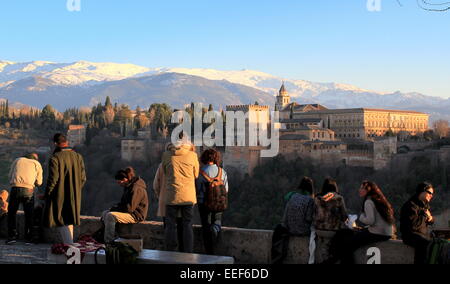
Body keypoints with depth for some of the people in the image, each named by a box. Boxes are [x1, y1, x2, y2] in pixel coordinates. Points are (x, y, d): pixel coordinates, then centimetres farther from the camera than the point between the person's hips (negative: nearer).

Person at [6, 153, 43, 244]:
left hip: (15, 189, 1)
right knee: (29, 214, 11)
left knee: (11, 212, 11)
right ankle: (28, 237, 11)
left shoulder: (18, 160, 20)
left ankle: (12, 236, 3)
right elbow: (39, 183, 15)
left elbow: (10, 176, 17)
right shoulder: (37, 164, 15)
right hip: (28, 190, -1)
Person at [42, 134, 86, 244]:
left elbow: (53, 179, -15)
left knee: (60, 222, 1)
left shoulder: (55, 158, -13)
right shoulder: (78, 156, 5)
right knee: (69, 222, 17)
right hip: (74, 197, 6)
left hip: (59, 196, -6)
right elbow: (83, 178, 6)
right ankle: (70, 245, 21)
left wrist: (46, 194, -3)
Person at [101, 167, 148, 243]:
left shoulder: (136, 188, -20)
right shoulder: (128, 186, 13)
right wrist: (115, 207, 2)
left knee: (110, 216, -25)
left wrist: (115, 208, -13)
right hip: (130, 212, 11)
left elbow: (129, 208, -24)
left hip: (135, 216, -11)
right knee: (105, 213, 5)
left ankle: (109, 242, -23)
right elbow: (123, 203, 22)